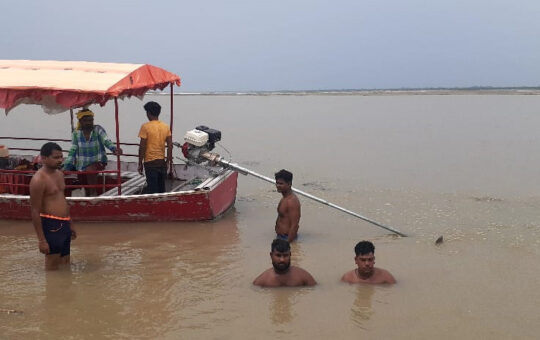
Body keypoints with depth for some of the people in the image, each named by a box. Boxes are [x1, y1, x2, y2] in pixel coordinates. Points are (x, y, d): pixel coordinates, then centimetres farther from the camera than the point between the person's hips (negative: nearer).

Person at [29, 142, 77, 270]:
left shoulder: (59, 174, 11)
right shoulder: (39, 179, -16)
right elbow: (35, 212, -17)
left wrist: (70, 225, 25)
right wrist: (41, 240, -19)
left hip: (64, 225, 9)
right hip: (51, 226, -8)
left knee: (65, 264, 17)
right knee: (53, 268, -1)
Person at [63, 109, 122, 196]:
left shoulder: (98, 130, -7)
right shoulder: (76, 134, -1)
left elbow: (106, 141, -24)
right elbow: (72, 152, -1)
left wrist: (114, 149, -45)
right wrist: (66, 168, -8)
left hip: (98, 161, -4)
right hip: (82, 166, 4)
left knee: (90, 169, -34)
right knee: (87, 189, 8)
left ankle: (93, 193, -29)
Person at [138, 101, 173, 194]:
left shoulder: (145, 127, -10)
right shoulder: (166, 127, 5)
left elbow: (142, 147, -11)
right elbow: (170, 146, 4)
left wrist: (140, 163, -4)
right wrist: (168, 161, 12)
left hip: (150, 162, -5)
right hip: (162, 162, 5)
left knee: (152, 189, -3)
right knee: (161, 189, 14)